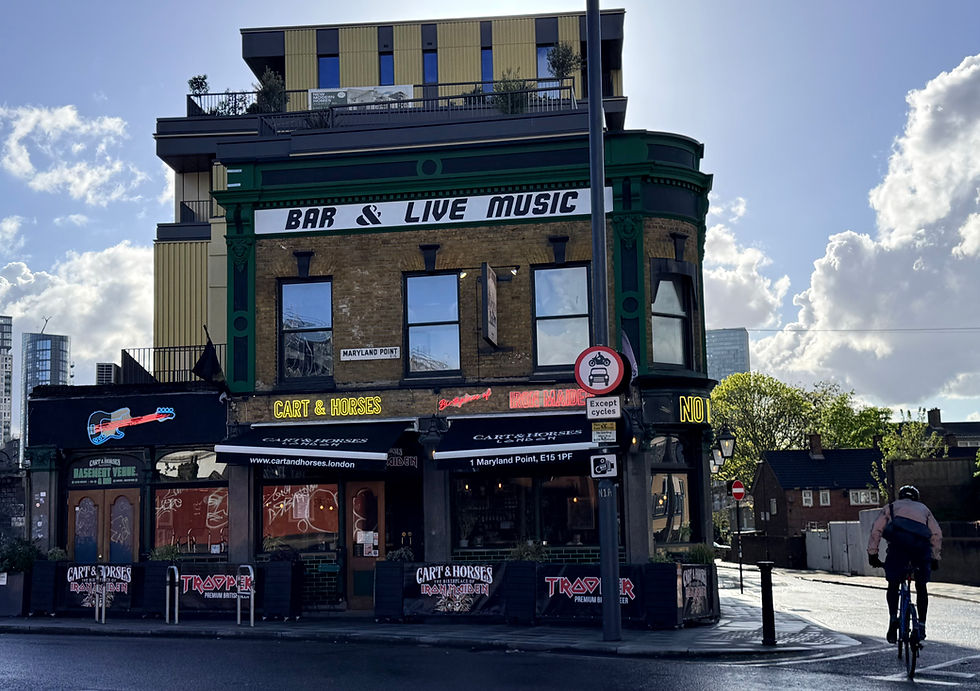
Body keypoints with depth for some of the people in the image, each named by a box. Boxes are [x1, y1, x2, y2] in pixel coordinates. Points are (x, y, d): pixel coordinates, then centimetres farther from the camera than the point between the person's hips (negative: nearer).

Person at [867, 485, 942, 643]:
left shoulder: (891, 507, 30)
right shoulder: (924, 509, 36)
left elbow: (876, 531, 16)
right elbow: (937, 534, 23)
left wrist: (872, 555, 18)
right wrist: (935, 558, 29)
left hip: (898, 542, -2)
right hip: (922, 543, 2)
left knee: (893, 585, 9)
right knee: (921, 586, 16)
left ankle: (893, 618, -10)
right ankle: (921, 626, 13)